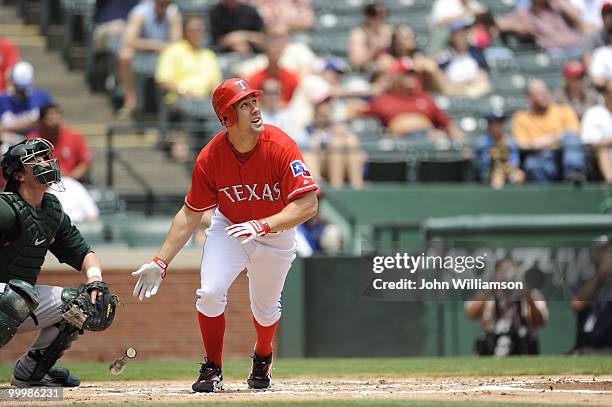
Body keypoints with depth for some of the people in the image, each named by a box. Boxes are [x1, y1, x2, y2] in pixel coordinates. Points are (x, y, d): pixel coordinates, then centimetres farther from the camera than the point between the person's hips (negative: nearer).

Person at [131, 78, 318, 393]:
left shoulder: (281, 148, -29)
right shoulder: (211, 157, -21)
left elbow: (308, 205, -31)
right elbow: (190, 213, -10)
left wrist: (262, 225, -43)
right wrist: (161, 262, -15)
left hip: (276, 234, -1)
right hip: (228, 227, 1)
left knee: (265, 308, 10)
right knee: (209, 292, -20)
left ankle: (262, 357, 45)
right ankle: (212, 370, 1)